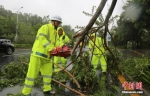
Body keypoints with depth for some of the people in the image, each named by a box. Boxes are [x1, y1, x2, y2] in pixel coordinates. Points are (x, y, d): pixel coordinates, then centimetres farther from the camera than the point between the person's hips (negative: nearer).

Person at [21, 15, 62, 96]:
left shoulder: (54, 32, 18)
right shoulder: (45, 27, -7)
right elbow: (42, 39, -23)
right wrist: (50, 48, -35)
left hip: (46, 55, 9)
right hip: (38, 53, -8)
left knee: (48, 72, 12)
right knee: (32, 73, -3)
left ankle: (47, 89, 26)